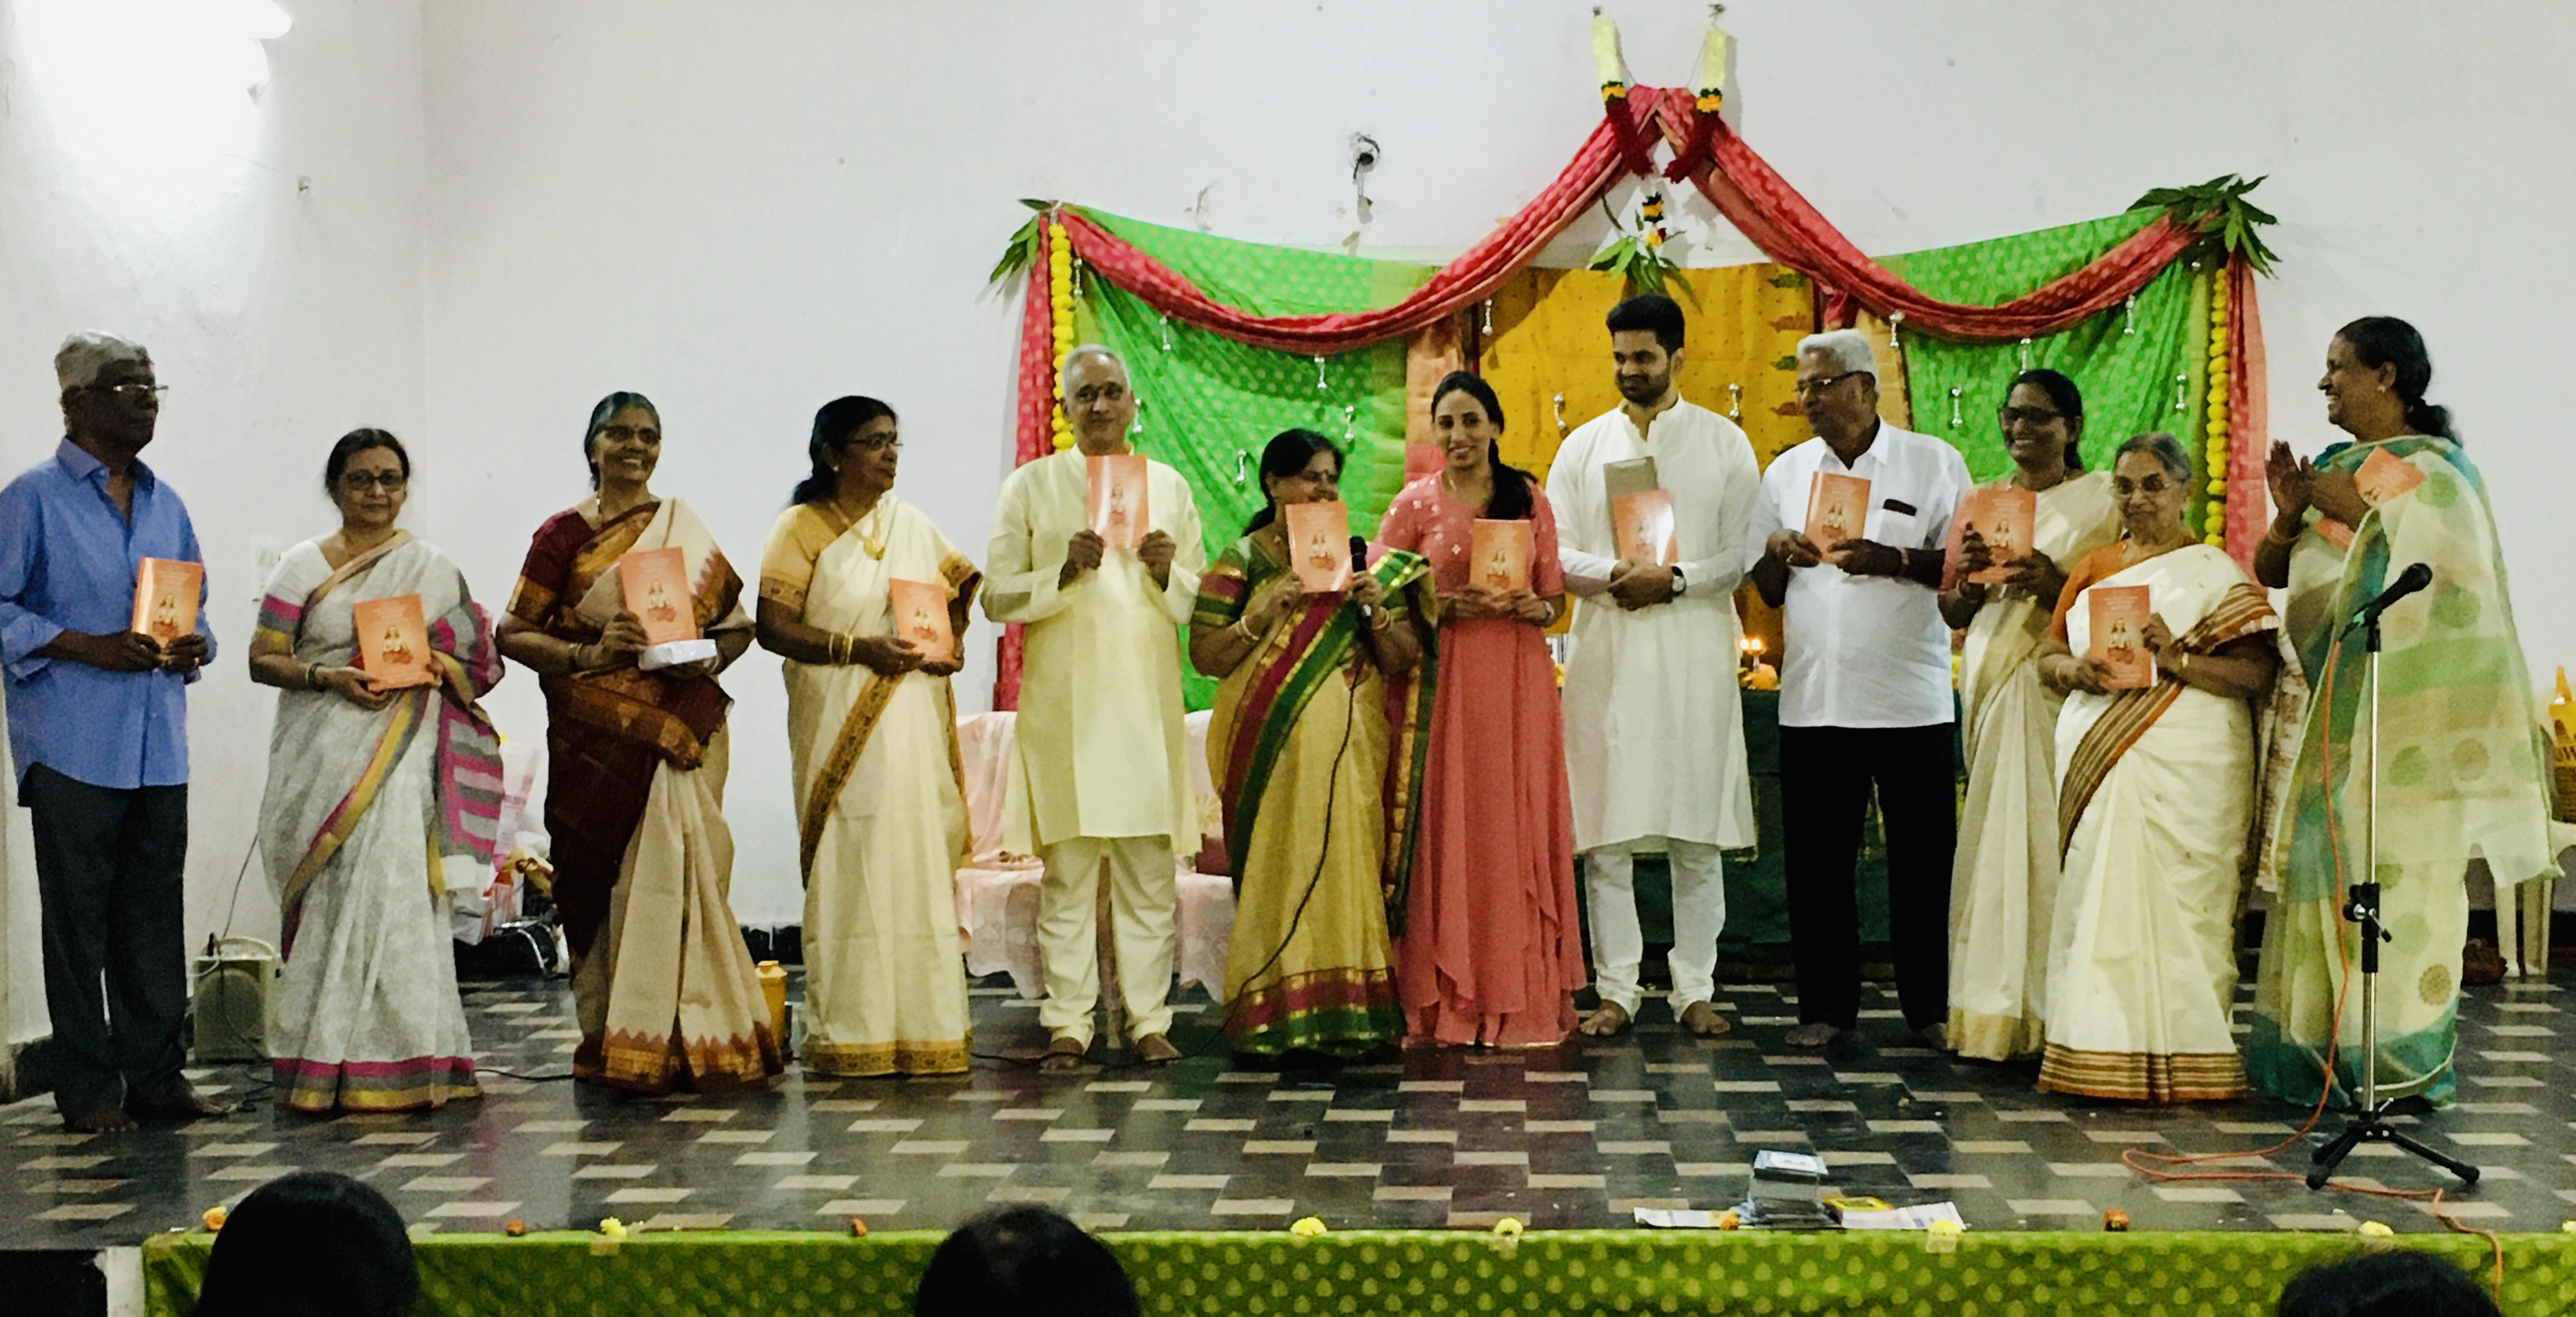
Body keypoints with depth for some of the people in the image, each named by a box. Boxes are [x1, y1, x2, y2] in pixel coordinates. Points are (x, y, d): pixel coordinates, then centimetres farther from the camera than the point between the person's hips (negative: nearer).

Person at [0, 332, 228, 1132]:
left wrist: (196, 644, 1)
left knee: (156, 917, 8)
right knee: (79, 922, 1)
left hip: (160, 745, 6)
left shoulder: (165, 503, 16)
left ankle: (156, 1077, 15)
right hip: (74, 746, -6)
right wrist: (87, 647, -17)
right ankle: (87, 1089, 8)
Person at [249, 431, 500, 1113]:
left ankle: (395, 1060, -5)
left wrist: (421, 664, -9)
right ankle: (329, 1063, 0)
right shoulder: (303, 566, 10)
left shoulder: (433, 568, 13)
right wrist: (328, 677, -13)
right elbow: (263, 659, 4)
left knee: (391, 883, -10)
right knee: (336, 896, -5)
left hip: (402, 751, 0)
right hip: (324, 755, 0)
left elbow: (474, 655, 11)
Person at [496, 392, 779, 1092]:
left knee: (678, 872, -4)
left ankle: (686, 1038, 3)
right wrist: (590, 654, -14)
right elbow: (515, 634, 2)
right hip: (599, 738, -1)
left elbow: (738, 625, 14)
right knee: (608, 876, -2)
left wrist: (708, 661, -7)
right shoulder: (564, 533, 5)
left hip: (681, 734, 1)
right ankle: (613, 1041, 6)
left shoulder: (688, 533, 12)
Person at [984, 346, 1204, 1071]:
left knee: (1150, 870, 1)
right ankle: (1068, 1023, 4)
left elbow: (1200, 600, 13)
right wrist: (1066, 572, -14)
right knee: (1067, 871, -2)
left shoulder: (1170, 486, 13)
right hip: (1063, 703, -2)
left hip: (1146, 697, 2)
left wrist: (1166, 574, -8)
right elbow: (997, 595, 1)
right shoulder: (1031, 486, 7)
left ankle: (1150, 1019, 8)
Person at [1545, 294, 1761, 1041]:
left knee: (1698, 833, 1)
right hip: (1606, 651, 1)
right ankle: (1616, 990, 7)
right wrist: (1614, 574, -13)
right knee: (1605, 831, -1)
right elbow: (1552, 551, 5)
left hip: (1695, 650, -1)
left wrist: (1676, 580, -15)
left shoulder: (1724, 443, 7)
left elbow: (1745, 553, 0)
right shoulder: (1584, 446, 11)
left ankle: (1695, 989, 9)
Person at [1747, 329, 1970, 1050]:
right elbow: (1767, 592, 16)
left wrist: (1892, 560, -17)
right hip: (1813, 699, 3)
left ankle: (1931, 1005, 15)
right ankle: (1826, 1004, 15)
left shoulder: (1933, 463, 3)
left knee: (1923, 859, 3)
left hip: (1911, 699, -3)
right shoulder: (1787, 472, 13)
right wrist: (1777, 552, -5)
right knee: (1816, 860, 4)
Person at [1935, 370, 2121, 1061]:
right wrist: (1972, 573, -5)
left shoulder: (2101, 498, 3)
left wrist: (2058, 584, -18)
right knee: (1994, 838, 0)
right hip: (1993, 685, 4)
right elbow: (1953, 612, 16)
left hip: (2064, 687, -4)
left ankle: (2051, 1013, -4)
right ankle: (1994, 1009, 4)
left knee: (2054, 836, -9)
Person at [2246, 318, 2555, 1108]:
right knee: (2323, 869, 5)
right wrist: (2289, 514, -4)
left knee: (2391, 872, -8)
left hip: (2401, 706, -7)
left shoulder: (2431, 469, -5)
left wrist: (2360, 512, -16)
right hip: (2325, 702, 7)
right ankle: (2328, 1048, 11)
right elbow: (2269, 571, 15)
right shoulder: (2332, 467, 16)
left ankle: (2403, 1062, -3)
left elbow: (2442, 575, -18)